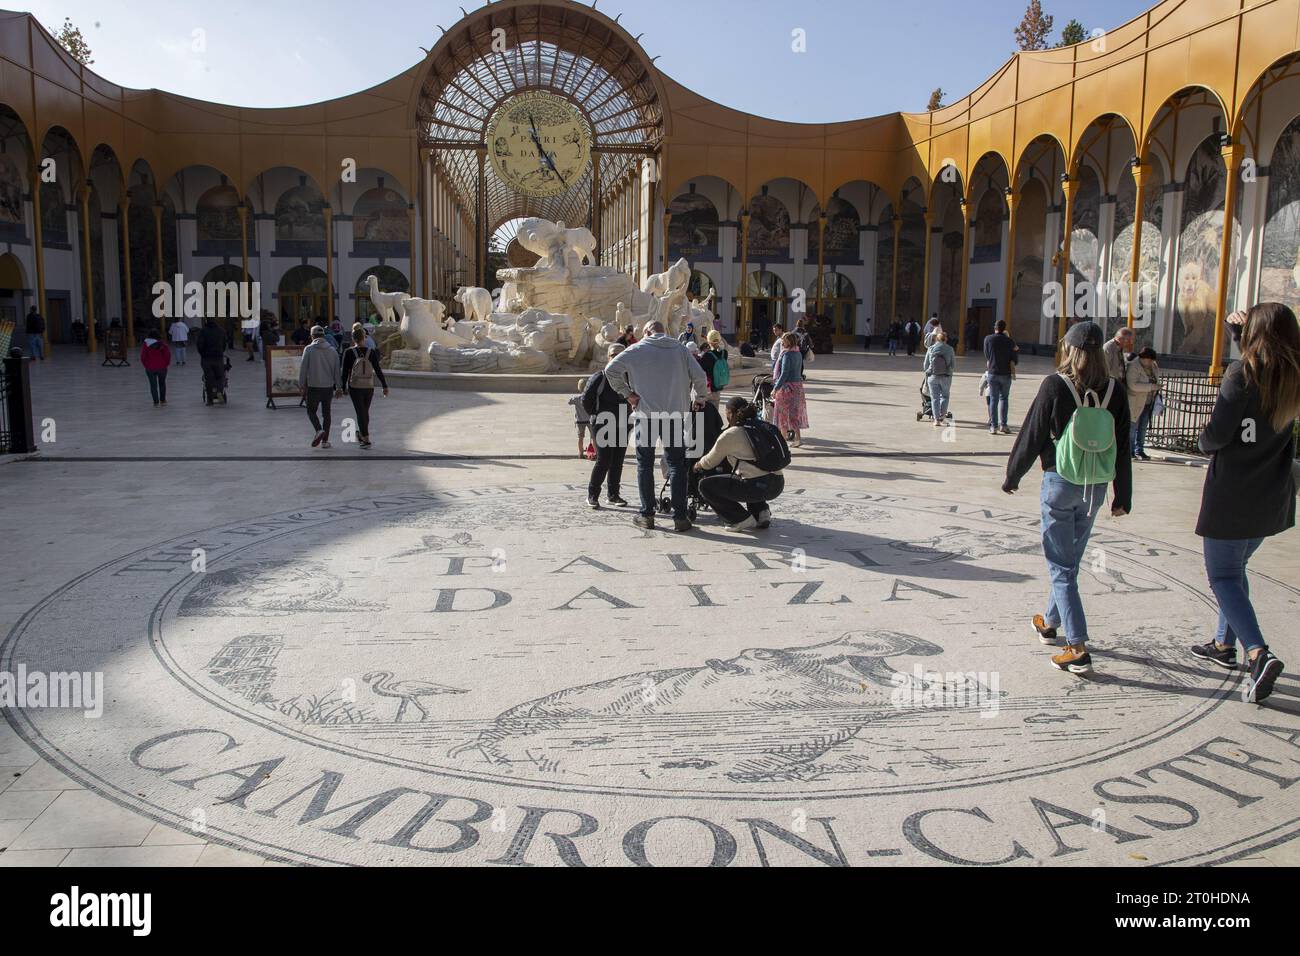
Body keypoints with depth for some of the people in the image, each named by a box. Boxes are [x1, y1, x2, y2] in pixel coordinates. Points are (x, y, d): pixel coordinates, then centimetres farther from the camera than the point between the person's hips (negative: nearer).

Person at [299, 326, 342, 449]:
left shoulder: (309, 349, -5)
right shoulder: (332, 350, 4)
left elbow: (303, 369, -6)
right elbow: (336, 370, 5)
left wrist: (302, 386, 2)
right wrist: (338, 387, 11)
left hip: (313, 387, -3)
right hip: (328, 387, 3)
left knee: (311, 411, 11)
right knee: (326, 413, 11)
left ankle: (319, 430, -14)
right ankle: (325, 441, 11)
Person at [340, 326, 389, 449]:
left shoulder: (349, 353, -10)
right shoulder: (371, 352, -7)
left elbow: (345, 372, -6)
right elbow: (378, 370, -5)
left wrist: (343, 387, 5)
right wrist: (384, 386, 2)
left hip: (354, 387, -2)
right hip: (369, 387, 2)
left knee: (360, 412, 2)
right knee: (365, 412, 17)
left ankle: (366, 439, -4)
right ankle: (361, 434, 33)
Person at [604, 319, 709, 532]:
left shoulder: (638, 349, 3)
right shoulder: (680, 349, 8)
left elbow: (611, 370, -5)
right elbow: (699, 376, 2)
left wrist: (627, 393, 1)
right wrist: (698, 399, 17)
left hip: (646, 413, -1)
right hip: (675, 414, 1)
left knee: (645, 464, 10)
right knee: (677, 464, 6)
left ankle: (647, 515, 10)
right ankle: (680, 516, 2)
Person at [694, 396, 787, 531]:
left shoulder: (730, 434, -4)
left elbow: (710, 462, 9)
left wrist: (698, 465, 33)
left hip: (758, 487, -8)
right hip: (778, 485, 8)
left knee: (705, 485, 5)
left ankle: (743, 520, 3)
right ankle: (762, 512, 21)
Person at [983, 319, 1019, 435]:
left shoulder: (988, 339, -2)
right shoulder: (1010, 341, -3)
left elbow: (987, 357, 5)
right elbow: (1013, 359, 1)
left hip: (993, 373, 0)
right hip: (1006, 374, 0)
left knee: (993, 399, 4)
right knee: (1004, 398, 10)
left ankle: (993, 426, 1)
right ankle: (1003, 425, 3)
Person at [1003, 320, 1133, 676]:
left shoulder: (1055, 386, -13)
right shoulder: (1114, 390, -2)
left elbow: (1032, 437, -8)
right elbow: (1123, 448, 4)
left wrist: (1012, 476, 7)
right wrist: (1123, 496, 12)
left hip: (1060, 484, -4)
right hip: (1096, 487, 5)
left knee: (1062, 566, 0)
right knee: (1070, 559, 20)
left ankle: (1078, 648, -7)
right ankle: (1050, 622, 38)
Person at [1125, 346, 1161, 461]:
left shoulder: (1153, 366, 7)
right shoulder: (1133, 366, -16)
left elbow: (1156, 377, 28)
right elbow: (1133, 385, -27)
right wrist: (1151, 386, -27)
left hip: (1148, 403, 7)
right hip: (1135, 403, -7)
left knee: (1143, 427, 8)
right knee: (1133, 427, -2)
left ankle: (1139, 451, 12)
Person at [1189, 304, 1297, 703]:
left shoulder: (1242, 374, -18)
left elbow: (1216, 436, -20)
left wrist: (1206, 441, 3)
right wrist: (1239, 330, 18)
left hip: (1231, 494, -7)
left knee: (1223, 576, -1)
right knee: (1235, 569, 22)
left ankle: (1258, 653, -17)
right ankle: (1224, 644, 32)